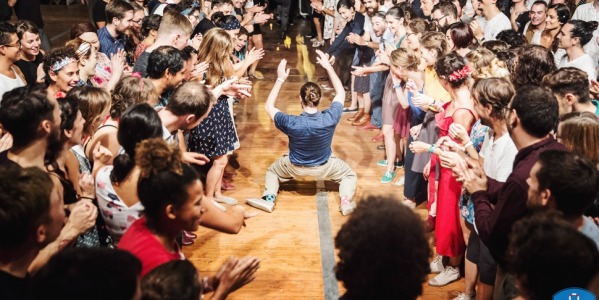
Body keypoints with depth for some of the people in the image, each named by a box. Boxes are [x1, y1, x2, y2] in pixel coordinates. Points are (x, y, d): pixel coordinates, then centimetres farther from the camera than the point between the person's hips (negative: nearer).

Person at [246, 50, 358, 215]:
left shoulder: (291, 123, -32)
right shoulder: (329, 119, -29)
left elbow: (269, 106, -13)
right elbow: (341, 93, -10)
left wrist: (280, 79, -16)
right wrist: (328, 66, -10)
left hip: (295, 167, 0)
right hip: (324, 166, 0)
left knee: (272, 170, 29)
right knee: (350, 175, 27)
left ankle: (268, 199, 5)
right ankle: (346, 201, -1)